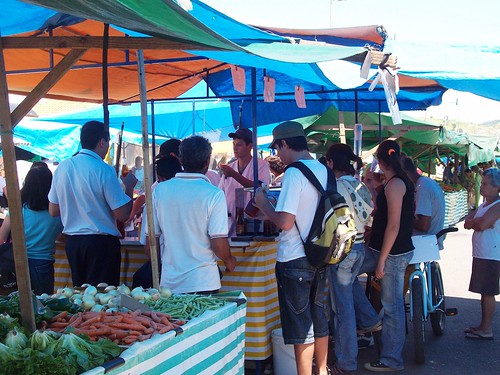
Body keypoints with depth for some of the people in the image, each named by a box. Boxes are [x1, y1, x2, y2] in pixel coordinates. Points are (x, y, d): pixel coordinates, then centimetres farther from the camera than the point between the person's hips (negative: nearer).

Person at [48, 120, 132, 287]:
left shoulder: (62, 167, 3)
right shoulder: (103, 170, -15)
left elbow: (53, 211, 11)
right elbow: (122, 215, -14)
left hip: (71, 240, 6)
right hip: (101, 241, -6)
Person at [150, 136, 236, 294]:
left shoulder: (159, 190, -1)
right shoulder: (213, 194, -11)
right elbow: (218, 243, -13)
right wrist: (229, 261, 8)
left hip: (169, 282, 3)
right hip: (203, 282, -3)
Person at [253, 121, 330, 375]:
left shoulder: (294, 173, -18)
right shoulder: (323, 170, 7)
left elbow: (285, 222, -23)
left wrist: (263, 203, -6)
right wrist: (272, 203, 19)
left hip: (295, 260, -8)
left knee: (300, 326, 2)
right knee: (319, 319, 19)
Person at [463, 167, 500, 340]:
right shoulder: (484, 205, 17)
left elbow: (482, 224, -24)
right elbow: (467, 223, 9)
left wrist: (473, 221, -3)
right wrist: (478, 223, -10)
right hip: (481, 254, 9)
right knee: (484, 291, 15)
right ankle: (484, 325, 24)